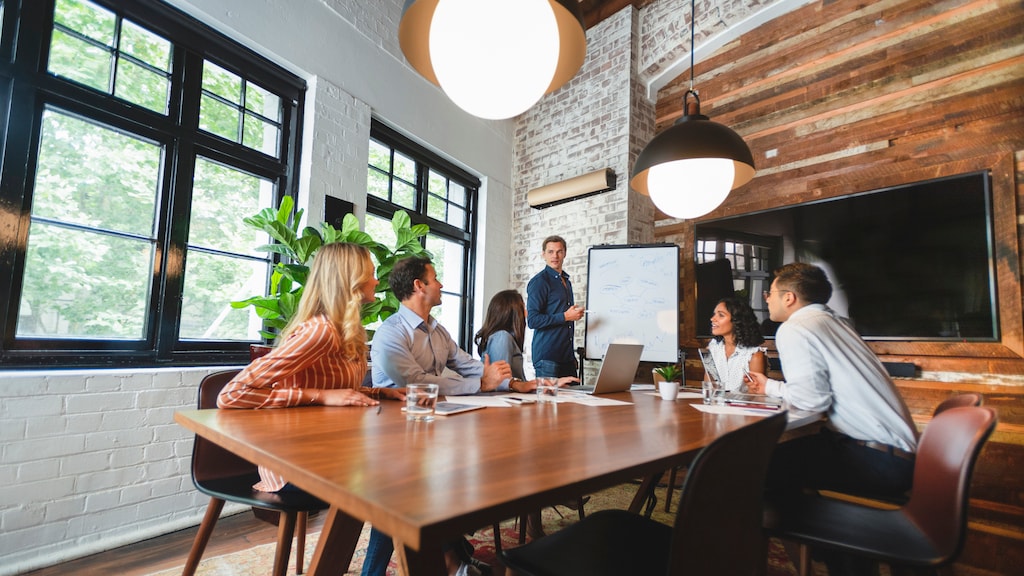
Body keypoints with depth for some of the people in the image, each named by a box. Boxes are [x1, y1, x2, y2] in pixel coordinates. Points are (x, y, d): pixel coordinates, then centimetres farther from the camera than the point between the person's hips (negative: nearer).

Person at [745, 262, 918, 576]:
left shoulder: (794, 329, -12)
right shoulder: (832, 321, 15)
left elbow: (812, 398, -19)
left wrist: (773, 389, 0)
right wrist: (771, 388, 22)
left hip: (880, 460, -9)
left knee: (769, 465, -10)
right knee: (791, 450, 17)